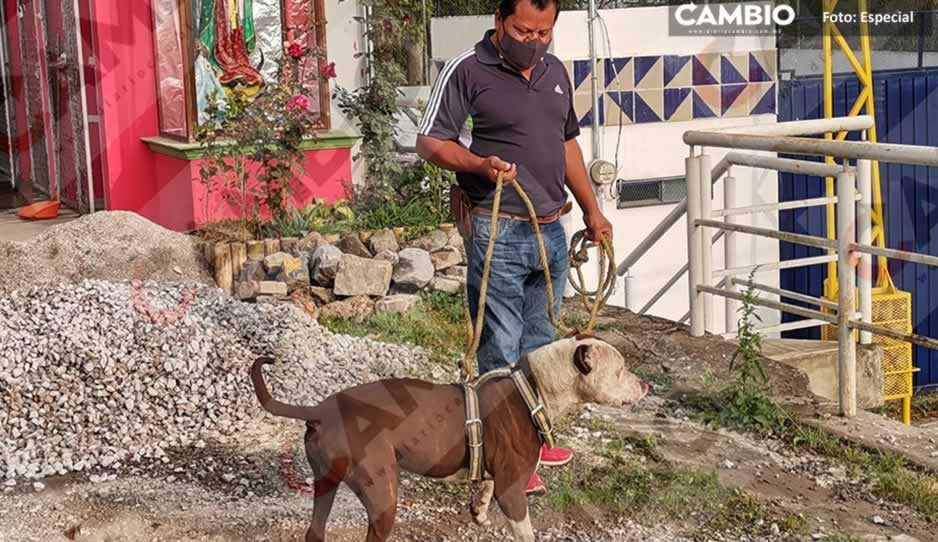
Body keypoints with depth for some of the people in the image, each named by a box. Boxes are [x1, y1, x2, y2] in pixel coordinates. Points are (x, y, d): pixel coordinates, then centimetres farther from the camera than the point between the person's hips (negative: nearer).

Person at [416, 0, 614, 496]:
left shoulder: (555, 71, 12)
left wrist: (592, 211, 22)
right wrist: (480, 164, -27)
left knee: (539, 342, 15)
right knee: (502, 347, -2)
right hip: (497, 233, -7)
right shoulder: (467, 72, -8)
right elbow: (430, 142, -9)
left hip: (551, 230, 7)